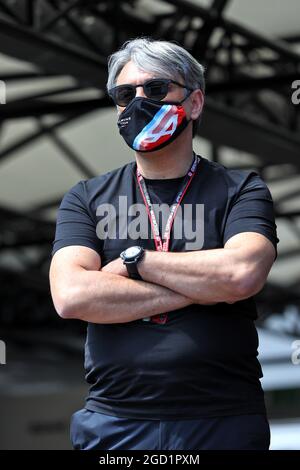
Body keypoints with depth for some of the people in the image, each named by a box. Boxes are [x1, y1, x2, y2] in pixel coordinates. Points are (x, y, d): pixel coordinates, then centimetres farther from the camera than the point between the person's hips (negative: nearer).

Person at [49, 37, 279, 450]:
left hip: (223, 423, -1)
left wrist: (134, 260, -9)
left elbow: (242, 275, -17)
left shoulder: (240, 190, 3)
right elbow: (70, 297, -10)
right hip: (113, 425, 1)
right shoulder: (86, 199, 7)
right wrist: (203, 287, -11)